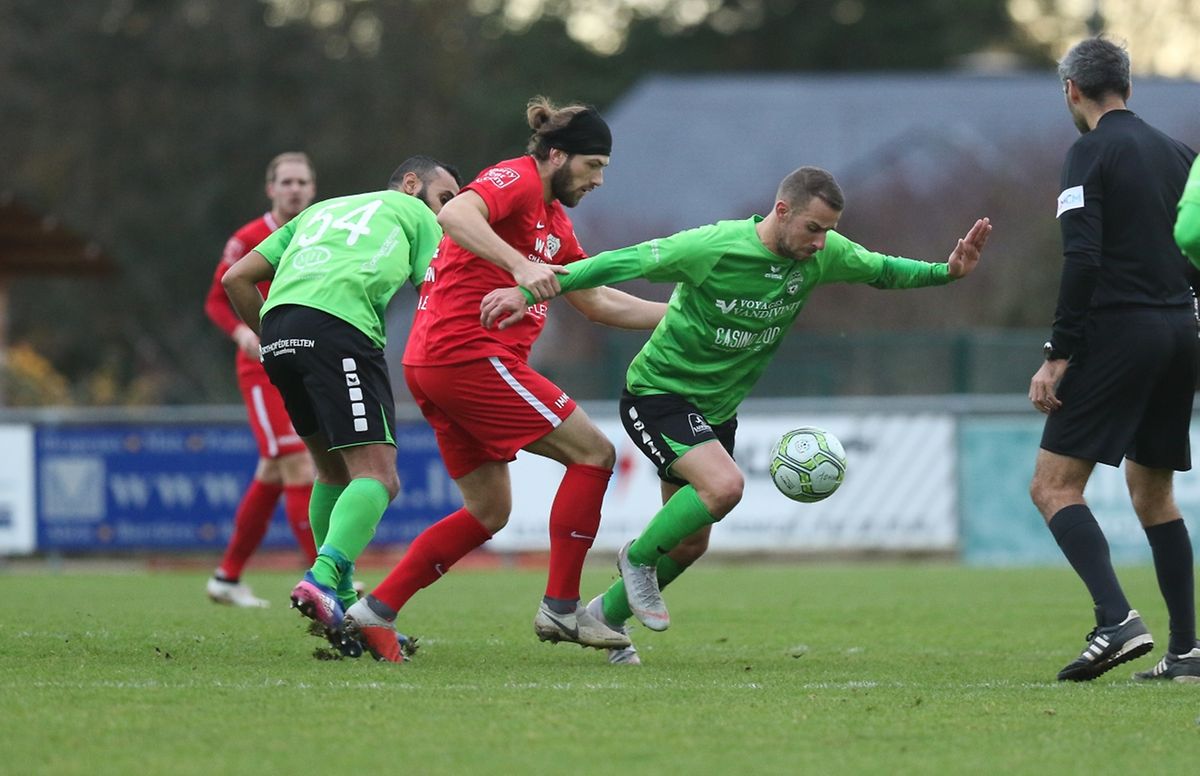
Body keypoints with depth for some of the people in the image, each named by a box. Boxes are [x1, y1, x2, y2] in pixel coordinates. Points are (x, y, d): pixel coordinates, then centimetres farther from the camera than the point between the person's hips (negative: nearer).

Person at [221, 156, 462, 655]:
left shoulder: (320, 211, 37)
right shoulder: (414, 213, 24)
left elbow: (236, 279, 29)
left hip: (278, 323, 6)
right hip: (340, 324, -6)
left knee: (335, 472, 20)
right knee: (377, 476, -11)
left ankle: (343, 612, 16)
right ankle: (322, 580, -34)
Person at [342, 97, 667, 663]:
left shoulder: (554, 220, 24)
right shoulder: (517, 180, -6)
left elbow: (597, 302, 28)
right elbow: (455, 215, -27)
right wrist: (521, 266, -37)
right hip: (469, 354, -10)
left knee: (488, 512, 13)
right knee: (593, 452, -5)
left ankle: (374, 612, 9)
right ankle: (560, 608, -5)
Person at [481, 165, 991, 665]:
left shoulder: (823, 254, -8)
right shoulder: (712, 247, -26)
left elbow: (882, 271, 10)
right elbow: (622, 263, -22)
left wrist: (947, 272, -7)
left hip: (716, 409, 7)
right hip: (658, 393, -7)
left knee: (690, 542, 11)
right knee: (723, 485, -30)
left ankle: (607, 614, 34)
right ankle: (638, 558, -5)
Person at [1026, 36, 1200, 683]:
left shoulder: (1091, 153, -7)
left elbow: (1082, 260, -17)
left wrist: (1057, 356, -16)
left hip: (1117, 333, -7)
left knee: (1054, 486, -7)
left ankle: (1117, 621, -24)